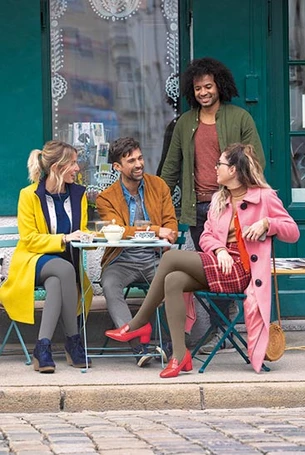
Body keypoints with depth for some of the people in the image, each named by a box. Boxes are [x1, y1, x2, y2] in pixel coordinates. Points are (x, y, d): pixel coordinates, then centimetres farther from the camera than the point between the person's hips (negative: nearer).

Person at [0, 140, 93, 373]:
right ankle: (73, 341, -31)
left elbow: (82, 232, 12)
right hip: (34, 262, -3)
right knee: (64, 269, -38)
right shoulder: (29, 195, -4)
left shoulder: (78, 193, 11)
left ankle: (43, 346, -35)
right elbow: (29, 239, -9)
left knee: (55, 283, -35)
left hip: (66, 262, 3)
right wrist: (64, 239, -22)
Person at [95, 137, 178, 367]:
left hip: (154, 259, 1)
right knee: (109, 284, -33)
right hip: (123, 260, -1)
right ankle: (138, 346, -38)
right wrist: (155, 231, -26)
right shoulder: (106, 198, 1)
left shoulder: (158, 185, 10)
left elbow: (171, 225, 7)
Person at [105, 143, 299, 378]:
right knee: (173, 281, -24)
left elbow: (293, 231, -1)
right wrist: (220, 249, -7)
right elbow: (206, 236, 15)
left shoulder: (264, 197, -1)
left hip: (242, 269, -7)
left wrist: (266, 224, -19)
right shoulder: (219, 199, 19)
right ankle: (180, 355, -27)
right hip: (222, 264, 7)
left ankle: (140, 323, -10)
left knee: (171, 257, -20)